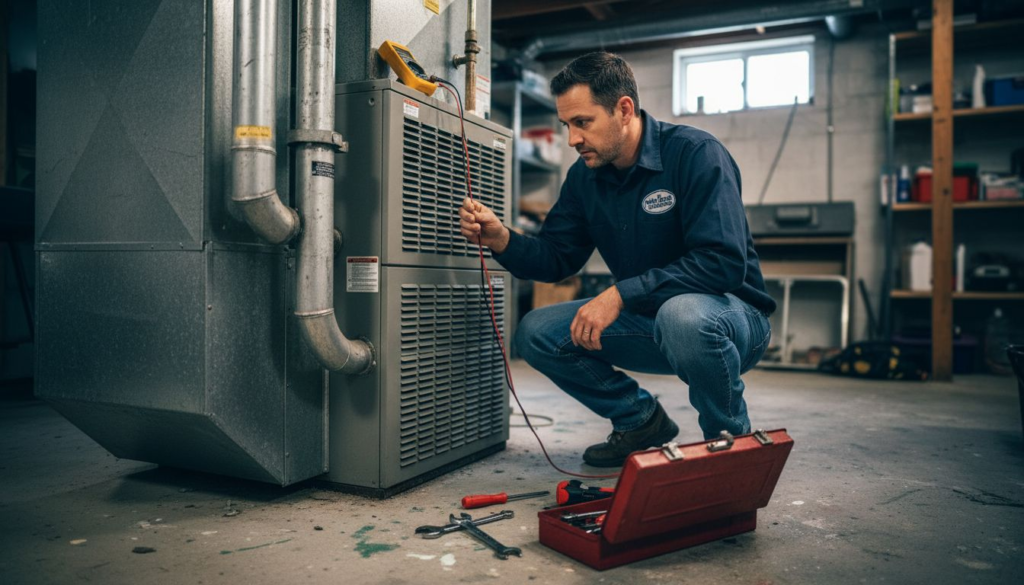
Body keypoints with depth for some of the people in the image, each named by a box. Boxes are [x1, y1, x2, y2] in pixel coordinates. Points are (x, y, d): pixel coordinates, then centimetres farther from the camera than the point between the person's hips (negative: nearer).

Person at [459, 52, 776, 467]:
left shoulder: (696, 153, -19)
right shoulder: (585, 175, 1)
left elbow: (724, 262, -29)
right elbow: (556, 258, 4)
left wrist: (620, 294, -32)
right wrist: (502, 241, -16)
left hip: (730, 313, -6)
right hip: (648, 318, 6)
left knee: (682, 315, -40)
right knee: (537, 334, -8)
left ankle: (729, 436, -9)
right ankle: (640, 420, 12)